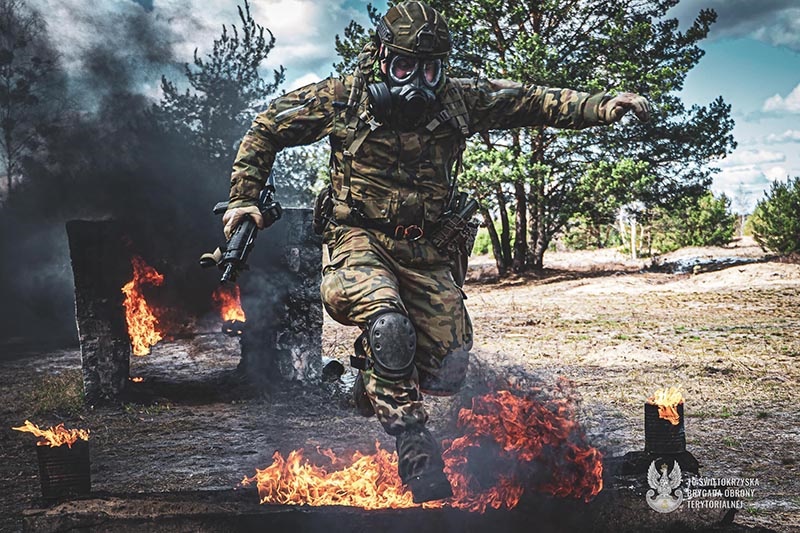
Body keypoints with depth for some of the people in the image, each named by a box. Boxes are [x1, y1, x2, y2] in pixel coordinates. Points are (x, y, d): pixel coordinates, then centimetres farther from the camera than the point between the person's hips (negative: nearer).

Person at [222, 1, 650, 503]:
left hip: (428, 252, 4)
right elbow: (267, 128, 7)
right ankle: (416, 451, -22)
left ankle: (376, 383, 29)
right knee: (390, 325, -34)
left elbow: (529, 101, 4)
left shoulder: (457, 99, 5)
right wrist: (244, 197, 2)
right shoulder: (341, 98, -2)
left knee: (448, 375, -3)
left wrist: (602, 106, -7)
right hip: (361, 241, -3)